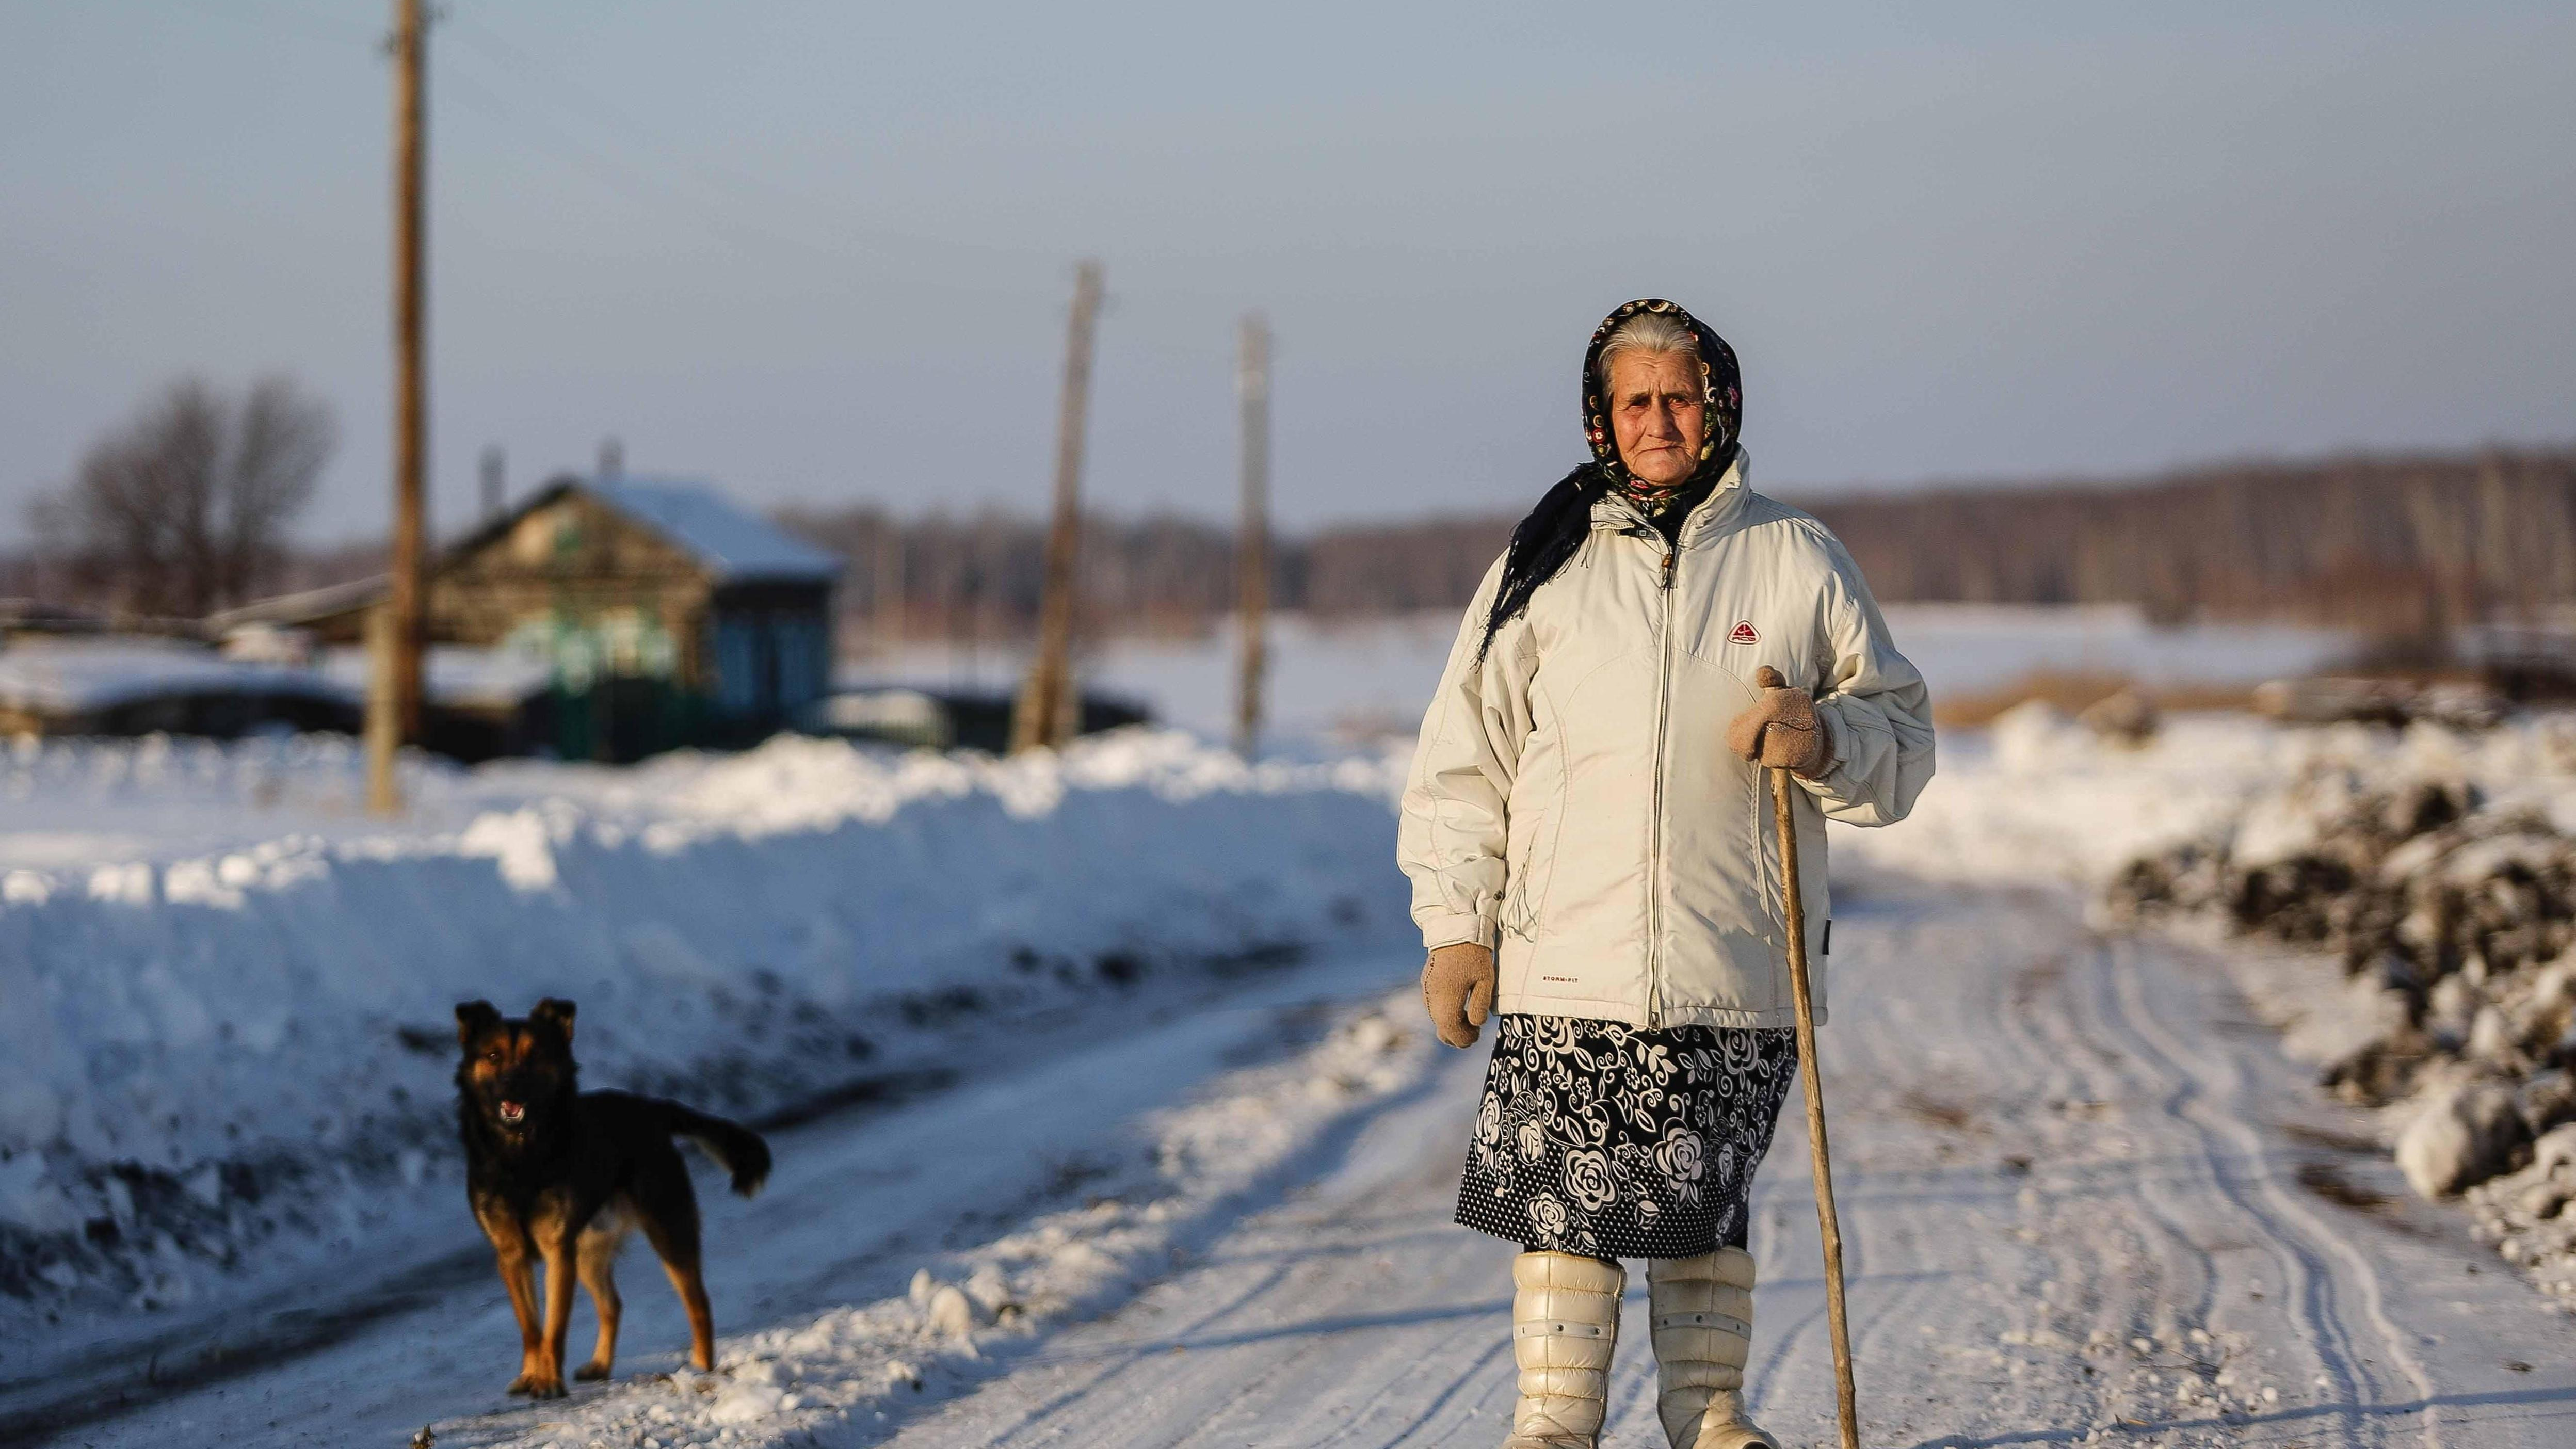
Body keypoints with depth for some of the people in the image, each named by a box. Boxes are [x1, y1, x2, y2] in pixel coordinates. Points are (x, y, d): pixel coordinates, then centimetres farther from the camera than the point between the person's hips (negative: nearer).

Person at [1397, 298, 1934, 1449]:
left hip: (1737, 967, 0)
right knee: (1564, 1196, -2)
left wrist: (1827, 739, -12)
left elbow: (1901, 740, 11)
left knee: (1707, 1199, 7)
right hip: (1566, 961, 0)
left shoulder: (1797, 560, 7)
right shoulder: (1546, 565, 7)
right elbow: (1463, 757, 10)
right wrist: (1454, 924, 4)